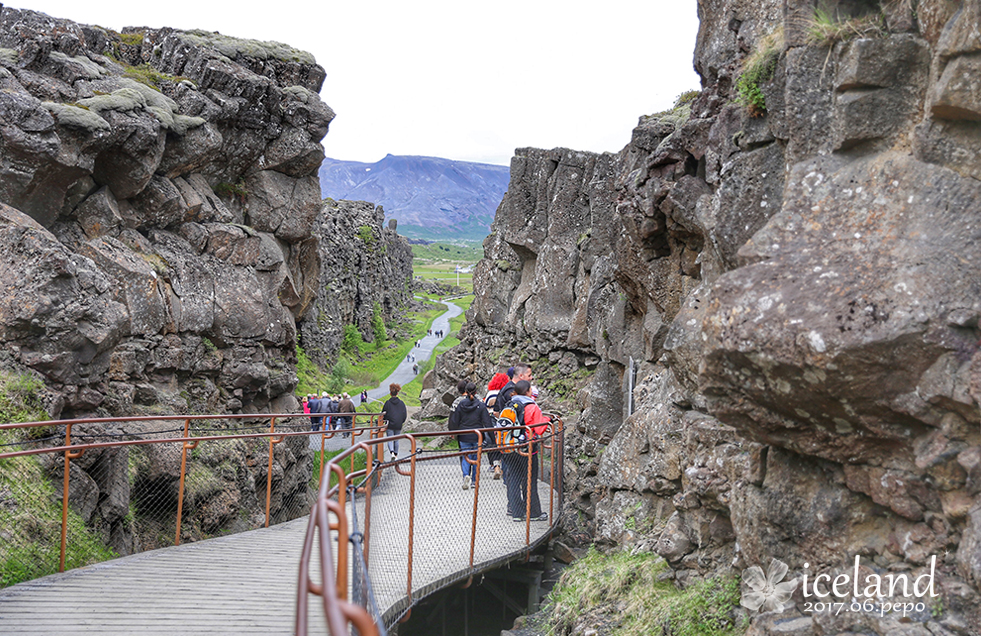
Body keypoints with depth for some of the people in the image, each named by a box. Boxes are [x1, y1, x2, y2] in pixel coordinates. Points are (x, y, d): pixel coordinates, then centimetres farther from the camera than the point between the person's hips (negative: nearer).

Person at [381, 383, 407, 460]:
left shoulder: (387, 402, -6)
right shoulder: (401, 403, 1)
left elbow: (383, 413, -1)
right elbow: (404, 414, 6)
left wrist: (385, 420, 18)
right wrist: (402, 422, 20)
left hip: (389, 425, -2)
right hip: (398, 425, 2)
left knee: (390, 439, -2)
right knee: (396, 440, 13)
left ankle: (392, 452, -24)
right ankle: (396, 455, 17)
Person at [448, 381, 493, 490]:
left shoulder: (460, 404, -5)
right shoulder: (480, 404, -7)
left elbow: (454, 421, 0)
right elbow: (487, 421, -5)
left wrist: (453, 433, 13)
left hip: (464, 436, 0)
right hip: (477, 436, 0)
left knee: (465, 457, 5)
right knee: (476, 457, 13)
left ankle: (466, 475, -21)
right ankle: (475, 480, 18)